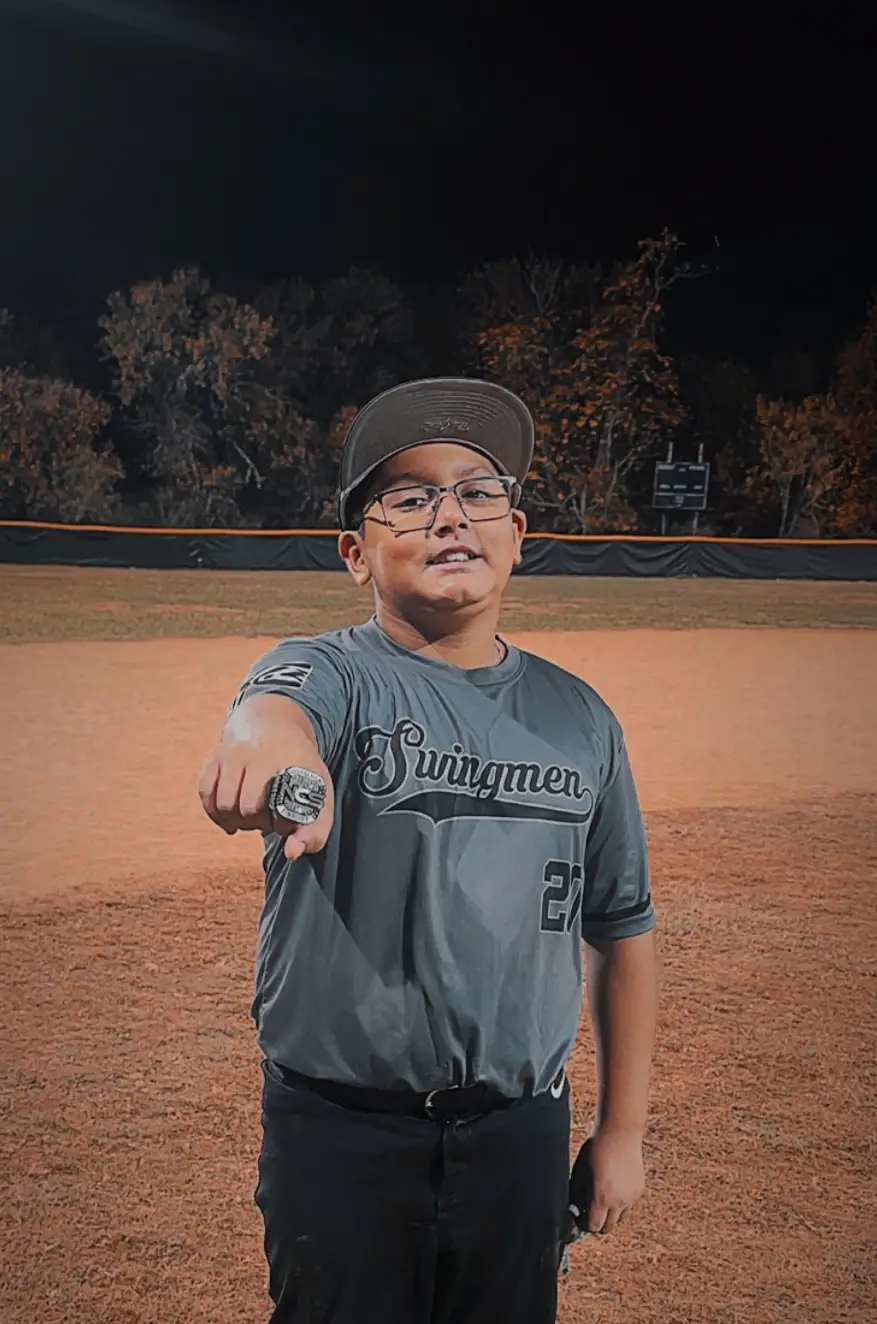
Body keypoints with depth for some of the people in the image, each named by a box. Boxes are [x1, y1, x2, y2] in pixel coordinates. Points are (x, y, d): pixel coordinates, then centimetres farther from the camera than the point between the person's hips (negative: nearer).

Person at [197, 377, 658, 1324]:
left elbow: (621, 927, 10)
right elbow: (281, 700, -33)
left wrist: (623, 1130, 10)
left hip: (524, 1134, 3)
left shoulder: (578, 717, 4)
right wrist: (271, 742, -58)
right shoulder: (333, 673, -8)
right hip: (340, 1133, -3)